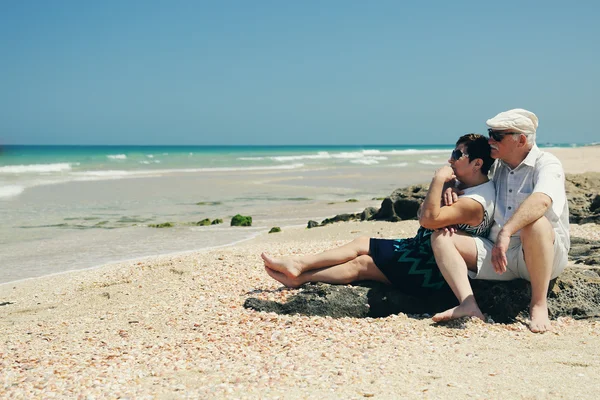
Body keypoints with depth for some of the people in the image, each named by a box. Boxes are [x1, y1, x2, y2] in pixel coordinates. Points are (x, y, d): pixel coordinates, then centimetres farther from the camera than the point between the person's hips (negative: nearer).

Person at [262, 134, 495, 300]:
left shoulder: (475, 203, -23)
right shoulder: (465, 187, 10)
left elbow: (429, 219, -33)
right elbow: (424, 214, 14)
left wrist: (439, 180, -28)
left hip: (431, 268, -10)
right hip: (420, 246, 10)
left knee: (361, 264, -7)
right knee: (360, 244, 6)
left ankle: (298, 279, 1)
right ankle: (298, 264, 4)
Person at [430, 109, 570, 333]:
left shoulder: (546, 164, -8)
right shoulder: (494, 167, 12)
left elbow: (541, 200, -31)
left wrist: (506, 232, -45)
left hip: (546, 257, -6)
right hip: (498, 255, 6)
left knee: (535, 223, -38)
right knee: (441, 236, -10)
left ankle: (539, 304, -25)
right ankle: (468, 305, -30)